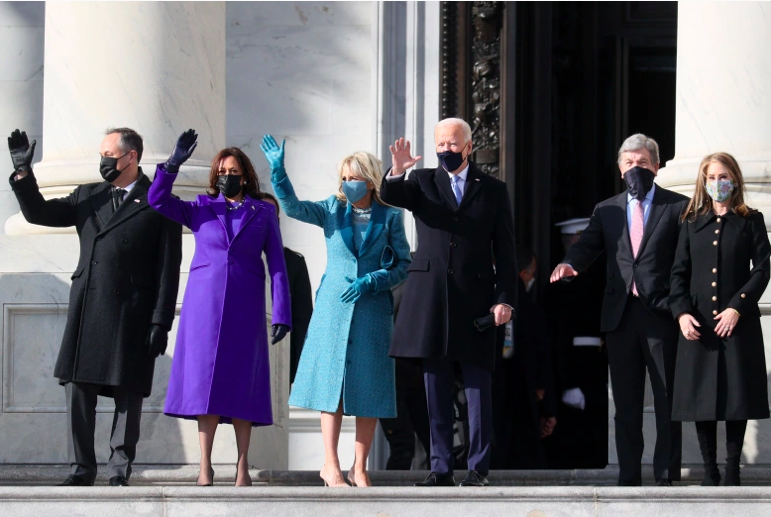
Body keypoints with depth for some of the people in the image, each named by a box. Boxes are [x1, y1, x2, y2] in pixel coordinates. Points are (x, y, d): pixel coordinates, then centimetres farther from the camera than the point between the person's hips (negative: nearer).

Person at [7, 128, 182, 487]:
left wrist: (160, 322, -8)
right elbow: (38, 213, 16)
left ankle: (119, 471, 5)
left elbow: (168, 269, -2)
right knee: (78, 389, 0)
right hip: (86, 310, 4)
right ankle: (82, 469, 5)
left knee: (128, 395, 0)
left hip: (132, 316, -4)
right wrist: (23, 172, 2)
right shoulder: (88, 198, 16)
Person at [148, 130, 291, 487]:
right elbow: (158, 201, -1)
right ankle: (205, 467, -4)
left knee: (242, 382, -2)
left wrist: (282, 314, -3)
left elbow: (277, 265, 5)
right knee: (205, 380, -4)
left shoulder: (263, 213, 9)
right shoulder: (201, 210, 11)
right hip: (205, 305, 0)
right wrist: (174, 163, -11)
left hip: (245, 308, 0)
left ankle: (242, 466, 1)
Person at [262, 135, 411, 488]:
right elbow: (292, 207, -8)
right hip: (333, 308, 1)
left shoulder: (389, 217, 3)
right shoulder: (333, 210, 6)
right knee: (332, 381, -3)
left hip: (372, 309, 0)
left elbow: (403, 265, 4)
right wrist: (278, 170, -22)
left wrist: (370, 281, -11)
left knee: (369, 387, 0)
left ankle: (359, 468, 7)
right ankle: (330, 465, 1)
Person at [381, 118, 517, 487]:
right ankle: (440, 469, 7)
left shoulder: (492, 190, 9)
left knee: (478, 388, -3)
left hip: (475, 299, -1)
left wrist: (505, 299, -3)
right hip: (431, 300, 1)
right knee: (436, 388, 3)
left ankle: (478, 469, 0)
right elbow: (390, 195, -8)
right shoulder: (423, 182, 12)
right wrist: (396, 173, -30)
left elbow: (505, 251, 6)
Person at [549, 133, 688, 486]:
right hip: (620, 314, 4)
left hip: (662, 314, -4)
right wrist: (569, 264, -18)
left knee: (667, 400, -1)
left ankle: (667, 477, 2)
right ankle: (628, 477, 9)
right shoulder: (607, 211, 15)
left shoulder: (678, 207, 4)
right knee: (625, 403, 6)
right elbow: (587, 246, 4)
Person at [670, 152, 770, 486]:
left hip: (738, 323, -2)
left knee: (737, 394, -1)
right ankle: (710, 473, 4)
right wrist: (682, 312, -8)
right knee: (701, 396, 0)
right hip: (698, 323, 2)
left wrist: (737, 308, -13)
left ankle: (732, 471, 6)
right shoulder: (692, 223, 11)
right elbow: (679, 272, 8)